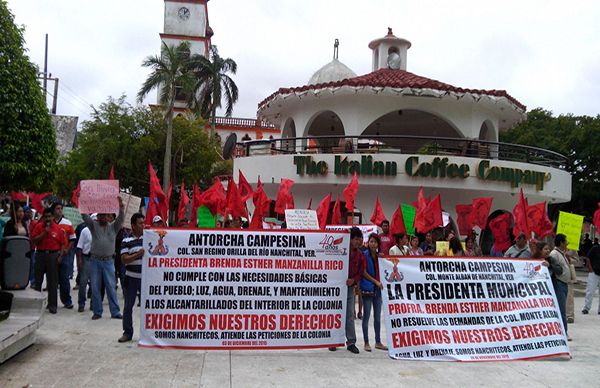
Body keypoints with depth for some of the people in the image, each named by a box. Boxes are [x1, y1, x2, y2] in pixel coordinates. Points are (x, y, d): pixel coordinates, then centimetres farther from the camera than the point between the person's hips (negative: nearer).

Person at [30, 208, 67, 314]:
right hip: (40, 254, 1)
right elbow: (34, 240, -5)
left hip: (53, 254, -1)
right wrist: (44, 233, -15)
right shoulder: (38, 226, 4)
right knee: (38, 280, 11)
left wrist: (60, 256, -5)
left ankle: (52, 305, 5)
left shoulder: (58, 228, 2)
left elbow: (63, 243, 3)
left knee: (53, 281, 0)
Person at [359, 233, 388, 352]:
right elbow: (364, 272, -9)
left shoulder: (379, 256, 11)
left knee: (378, 316, 11)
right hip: (368, 288, -6)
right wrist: (376, 281, -12)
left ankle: (378, 342, 20)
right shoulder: (365, 255, -6)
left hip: (378, 288, 6)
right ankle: (366, 343, 7)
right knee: (366, 316, 0)